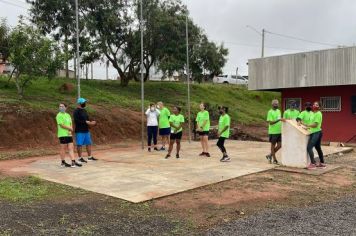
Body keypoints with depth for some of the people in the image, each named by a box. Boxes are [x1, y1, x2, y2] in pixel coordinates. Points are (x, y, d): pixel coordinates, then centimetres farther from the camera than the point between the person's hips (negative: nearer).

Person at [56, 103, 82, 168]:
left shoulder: (68, 115, 16)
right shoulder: (59, 115, -6)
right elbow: (62, 125, -14)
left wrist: (70, 130, -5)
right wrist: (69, 128, -5)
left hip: (69, 134, 7)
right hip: (63, 134, -6)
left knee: (71, 148, 2)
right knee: (63, 148, 1)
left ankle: (73, 162, 1)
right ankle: (63, 162, 12)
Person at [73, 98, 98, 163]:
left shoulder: (84, 110, 14)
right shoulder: (76, 111, -11)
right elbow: (76, 121, -21)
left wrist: (90, 122, 1)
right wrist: (86, 122, -21)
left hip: (86, 130, 8)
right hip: (80, 131, -8)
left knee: (89, 143, 12)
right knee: (79, 145, 1)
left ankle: (90, 157, 22)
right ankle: (80, 158, 10)